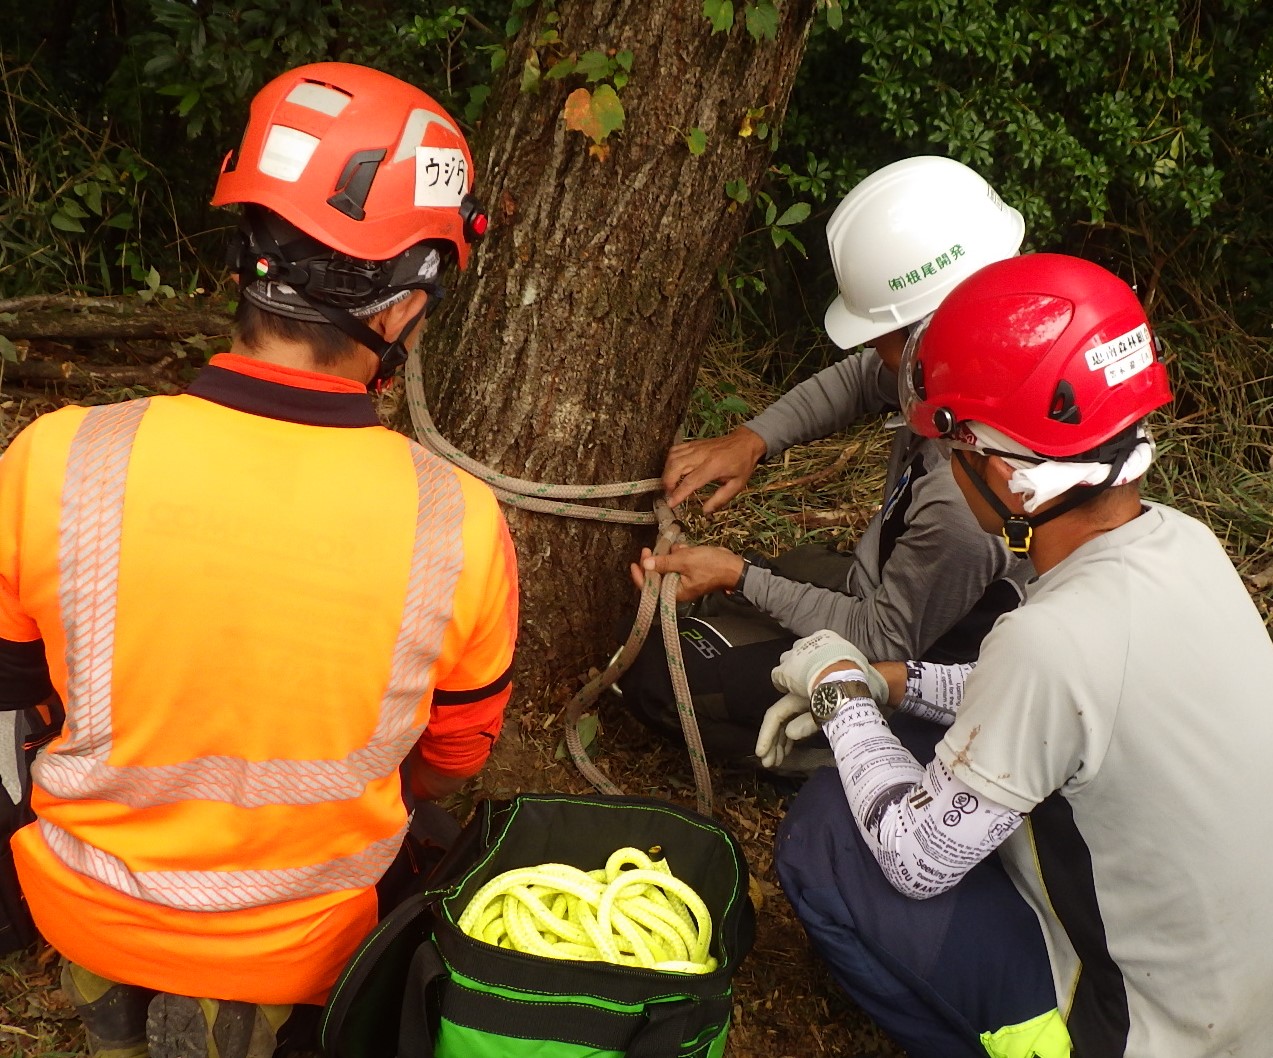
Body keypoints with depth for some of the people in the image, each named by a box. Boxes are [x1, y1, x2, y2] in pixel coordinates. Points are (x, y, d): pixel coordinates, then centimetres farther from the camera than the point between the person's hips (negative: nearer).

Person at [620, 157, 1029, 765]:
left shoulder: (965, 500, -40)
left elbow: (885, 642, -24)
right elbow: (864, 379, 3)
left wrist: (738, 577, -18)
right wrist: (752, 439, -8)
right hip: (893, 580, 9)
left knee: (654, 671, -9)